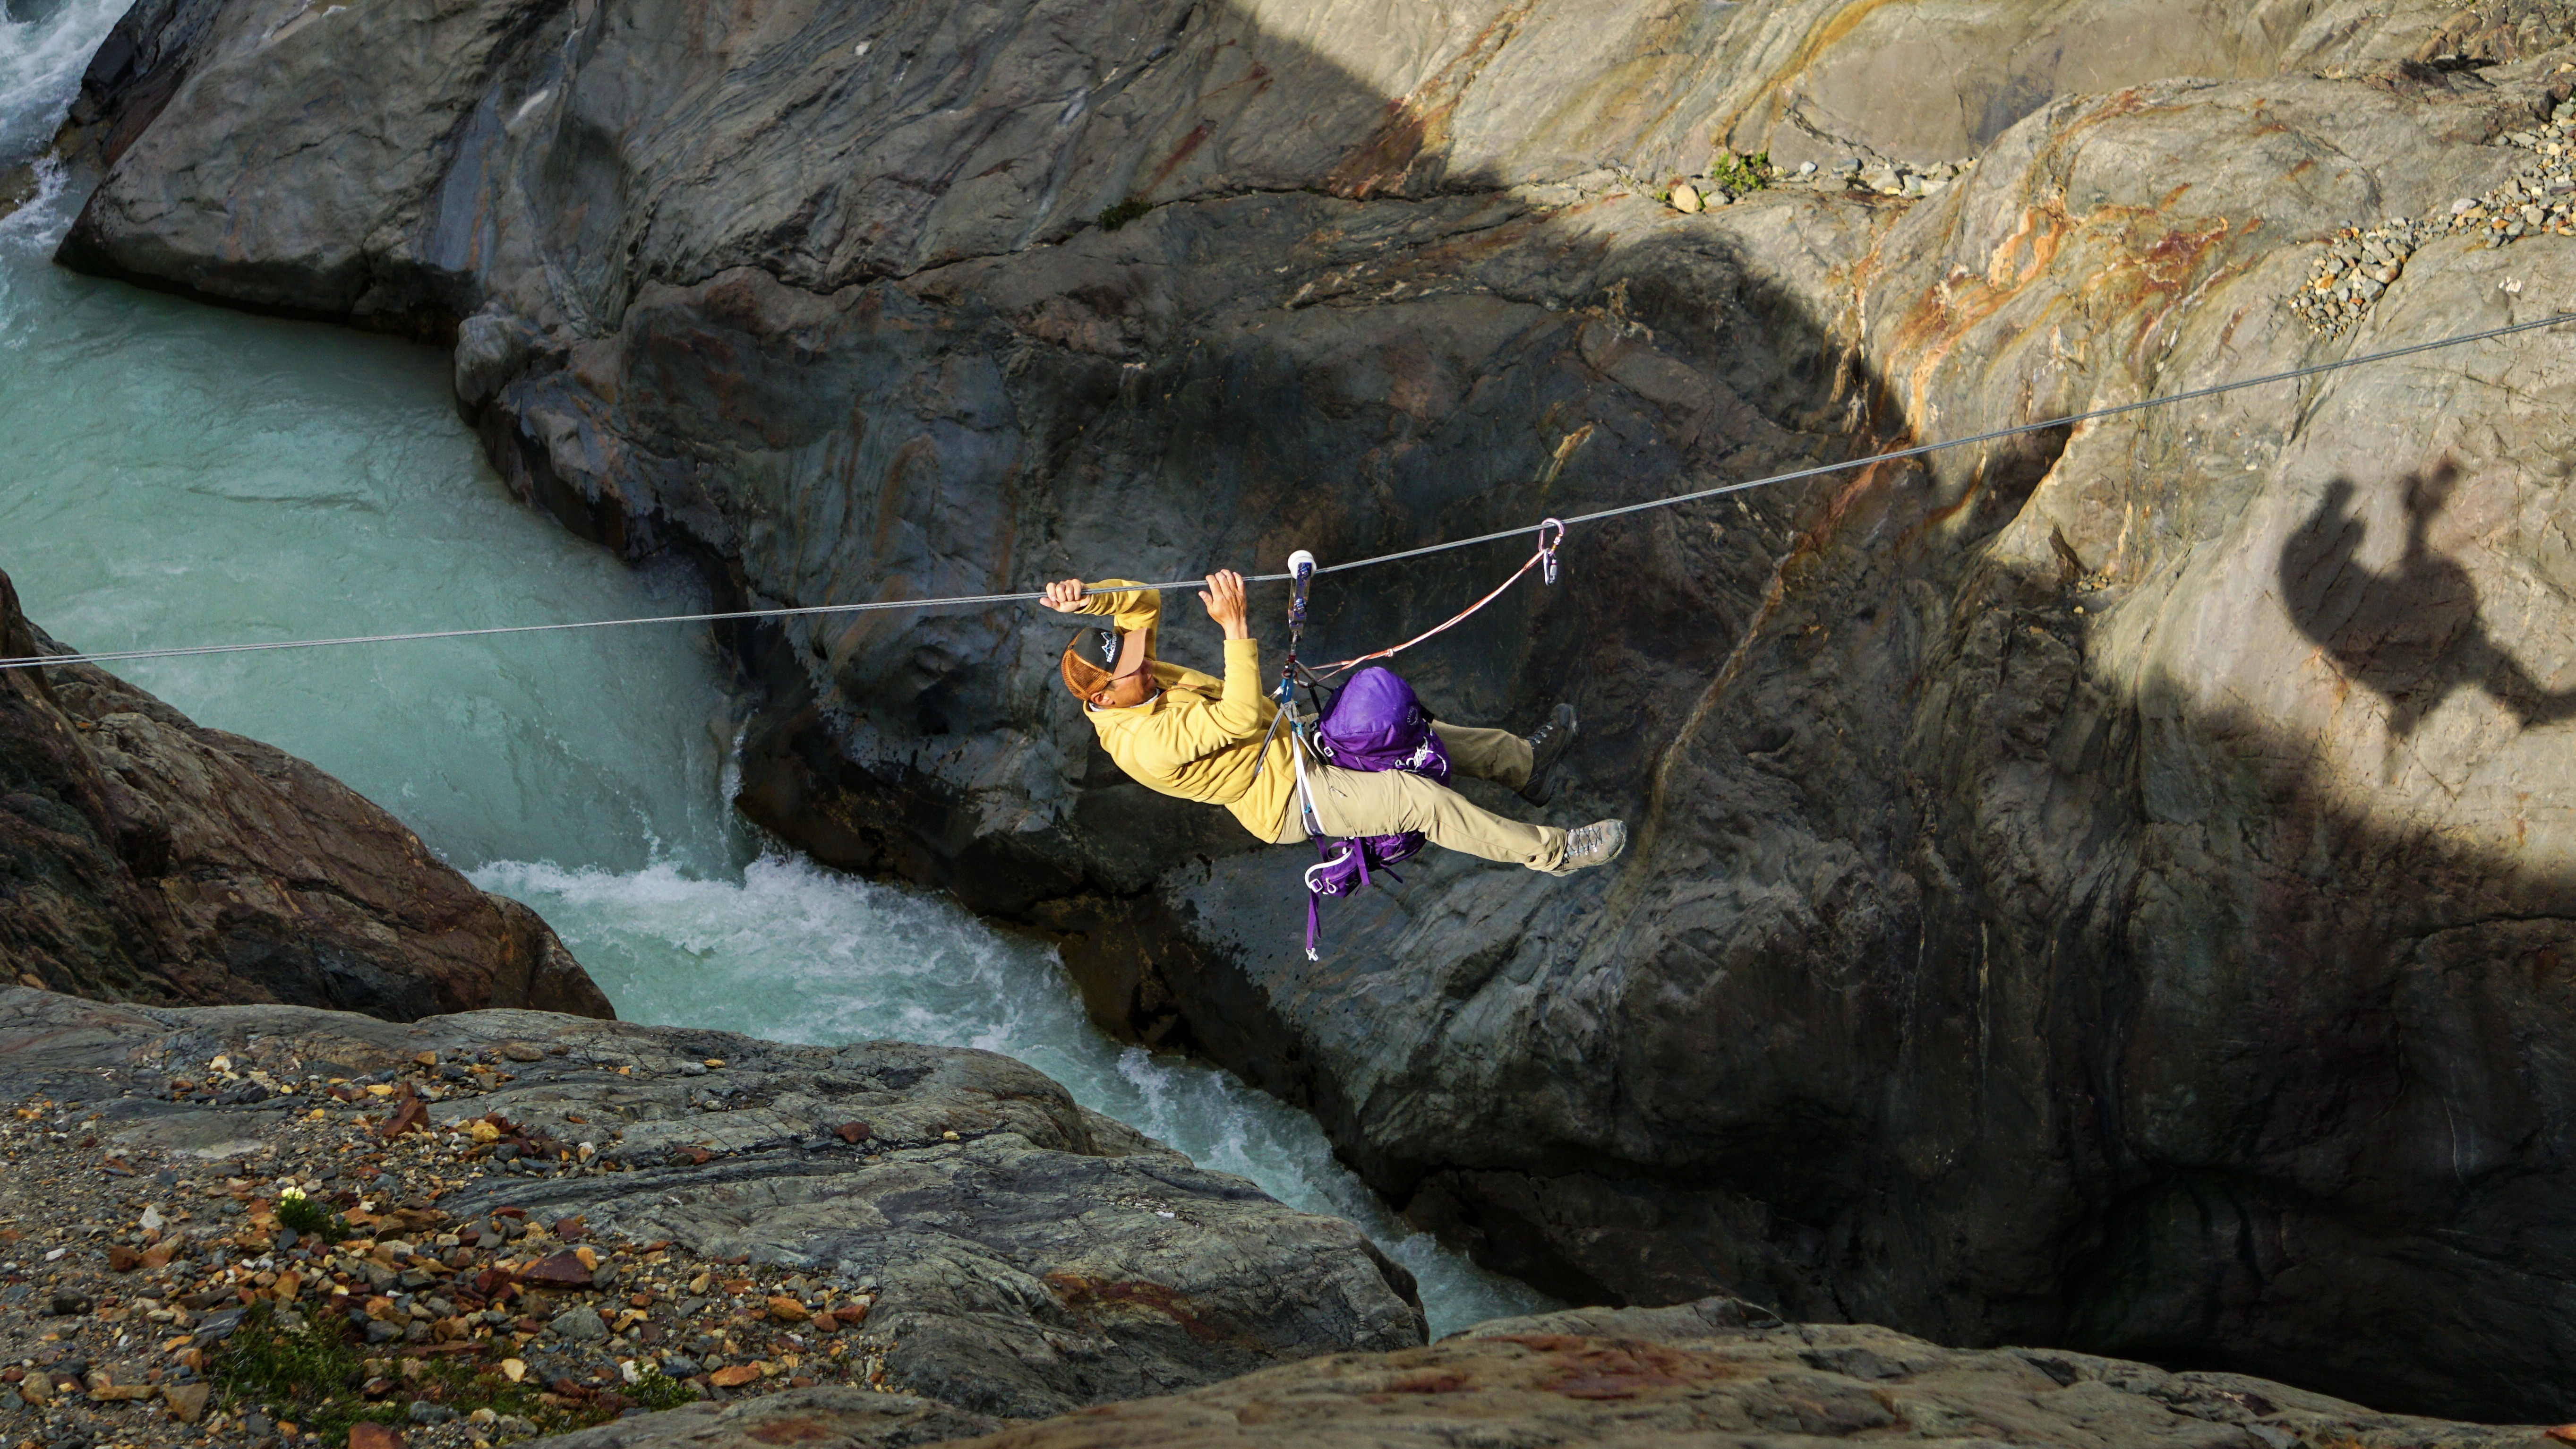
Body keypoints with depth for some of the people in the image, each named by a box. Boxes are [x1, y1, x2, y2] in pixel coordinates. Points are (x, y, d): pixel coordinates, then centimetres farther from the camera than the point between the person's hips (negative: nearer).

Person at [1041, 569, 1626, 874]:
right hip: (1287, 798, -9)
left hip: (1294, 741, 9)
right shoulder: (1144, 744, -33)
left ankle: (1526, 763, 33)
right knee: (1420, 797, -18)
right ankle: (1552, 852, -8)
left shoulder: (1124, 685, -6)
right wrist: (1235, 627, -43)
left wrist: (1085, 598, -26)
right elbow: (1241, 720, -36)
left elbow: (1144, 600, -3)